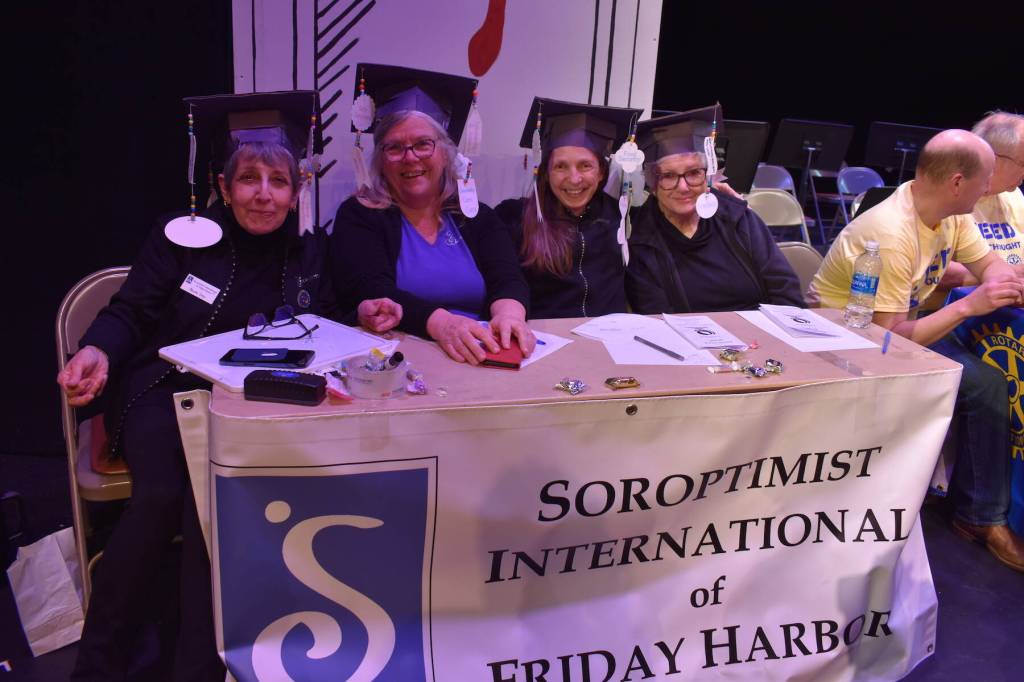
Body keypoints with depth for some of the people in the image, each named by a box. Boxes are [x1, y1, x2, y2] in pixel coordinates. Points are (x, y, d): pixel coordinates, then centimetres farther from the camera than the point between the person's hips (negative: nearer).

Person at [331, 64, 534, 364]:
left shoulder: (476, 217, 14)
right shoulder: (358, 215, 4)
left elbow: (508, 281, 1)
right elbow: (368, 292, -11)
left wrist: (509, 313, -24)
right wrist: (440, 322, -29)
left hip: (479, 357, 2)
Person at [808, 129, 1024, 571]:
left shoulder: (951, 213, -5)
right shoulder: (891, 236, -30)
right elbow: (889, 337, -30)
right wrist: (968, 306, -31)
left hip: (903, 324, 8)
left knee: (988, 382, -6)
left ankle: (981, 516, 7)